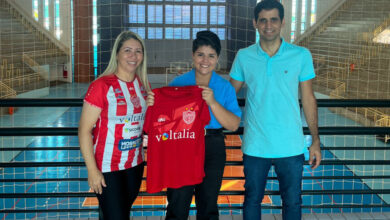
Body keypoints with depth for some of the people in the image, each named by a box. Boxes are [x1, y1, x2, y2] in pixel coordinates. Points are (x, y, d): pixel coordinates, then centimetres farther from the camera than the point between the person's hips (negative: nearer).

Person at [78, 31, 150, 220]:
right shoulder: (102, 86, -14)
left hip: (135, 164, 6)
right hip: (107, 167, -6)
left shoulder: (143, 85, 4)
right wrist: (92, 170, -17)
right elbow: (84, 130, -15)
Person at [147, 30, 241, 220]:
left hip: (213, 149, 1)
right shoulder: (178, 83, 0)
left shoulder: (225, 88, 2)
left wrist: (212, 102, -20)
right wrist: (152, 105, -16)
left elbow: (233, 125, -8)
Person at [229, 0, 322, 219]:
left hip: (291, 146, 0)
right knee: (252, 200, 13)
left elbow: (308, 99, 4)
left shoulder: (301, 55, -1)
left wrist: (316, 141, 3)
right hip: (255, 146, 1)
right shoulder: (244, 57, 1)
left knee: (293, 202, 10)